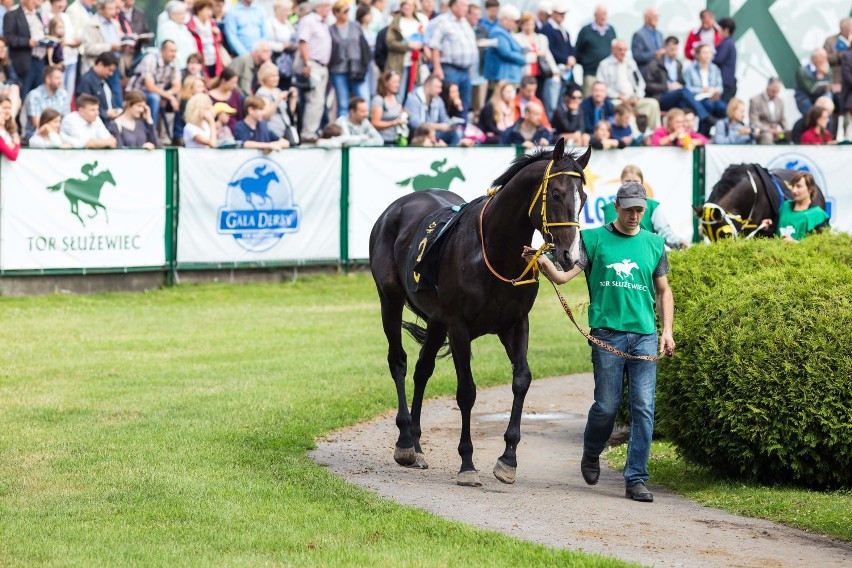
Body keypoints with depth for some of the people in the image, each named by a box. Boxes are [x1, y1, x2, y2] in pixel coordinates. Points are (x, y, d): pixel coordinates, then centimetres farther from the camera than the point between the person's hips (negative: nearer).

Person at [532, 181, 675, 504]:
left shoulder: (654, 244, 12)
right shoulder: (594, 240, 3)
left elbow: (663, 291, 19)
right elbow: (563, 276, -5)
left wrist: (667, 330, 8)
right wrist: (544, 265, -25)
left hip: (644, 335, 2)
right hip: (608, 333, -2)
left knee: (643, 407, -4)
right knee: (607, 405, 1)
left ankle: (636, 479, 0)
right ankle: (591, 455, 32)